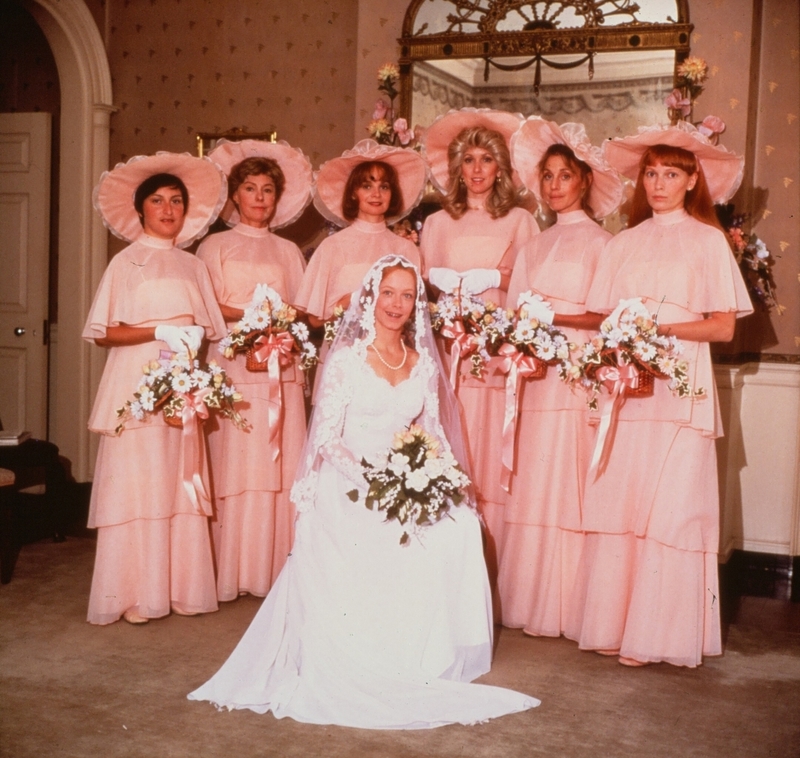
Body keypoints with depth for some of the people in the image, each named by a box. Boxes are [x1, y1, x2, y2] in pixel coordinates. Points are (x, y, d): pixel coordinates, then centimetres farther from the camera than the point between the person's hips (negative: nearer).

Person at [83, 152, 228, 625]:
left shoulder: (193, 265, 14)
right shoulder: (126, 262, 3)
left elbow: (211, 327, 15)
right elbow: (105, 333, -5)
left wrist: (195, 334, -5)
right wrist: (160, 331, -15)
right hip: (137, 384, -4)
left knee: (183, 485, 1)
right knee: (137, 484, -5)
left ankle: (181, 587, 9)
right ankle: (136, 595, 2)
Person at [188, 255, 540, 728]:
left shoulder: (423, 362, 10)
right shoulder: (347, 356, -3)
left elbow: (433, 435, 12)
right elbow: (327, 437, -7)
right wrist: (371, 477, -23)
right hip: (348, 490, -4)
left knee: (458, 531, -22)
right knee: (363, 556, -30)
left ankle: (427, 660, -5)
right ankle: (364, 669, -7)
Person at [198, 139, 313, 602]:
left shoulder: (289, 251, 17)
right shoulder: (216, 246, 9)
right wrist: (254, 312, -17)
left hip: (281, 368, 3)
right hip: (235, 365, -3)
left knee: (281, 466, -1)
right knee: (236, 464, -6)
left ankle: (277, 568, 6)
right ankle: (232, 572, 1)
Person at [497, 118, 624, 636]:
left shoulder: (600, 243, 0)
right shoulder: (534, 246, 18)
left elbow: (610, 317, -8)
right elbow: (516, 312, 16)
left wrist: (555, 317, -17)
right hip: (535, 379, 6)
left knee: (566, 489, -5)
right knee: (529, 491, 4)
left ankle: (565, 608, 2)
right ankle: (529, 601, 12)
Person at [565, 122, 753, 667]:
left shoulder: (708, 240, 5)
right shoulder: (624, 244, 16)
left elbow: (724, 327, -2)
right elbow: (604, 317, 12)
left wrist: (658, 327, -13)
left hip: (679, 388, -3)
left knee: (670, 506, -5)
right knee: (615, 502, 0)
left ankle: (658, 631, 3)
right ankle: (613, 622, 8)